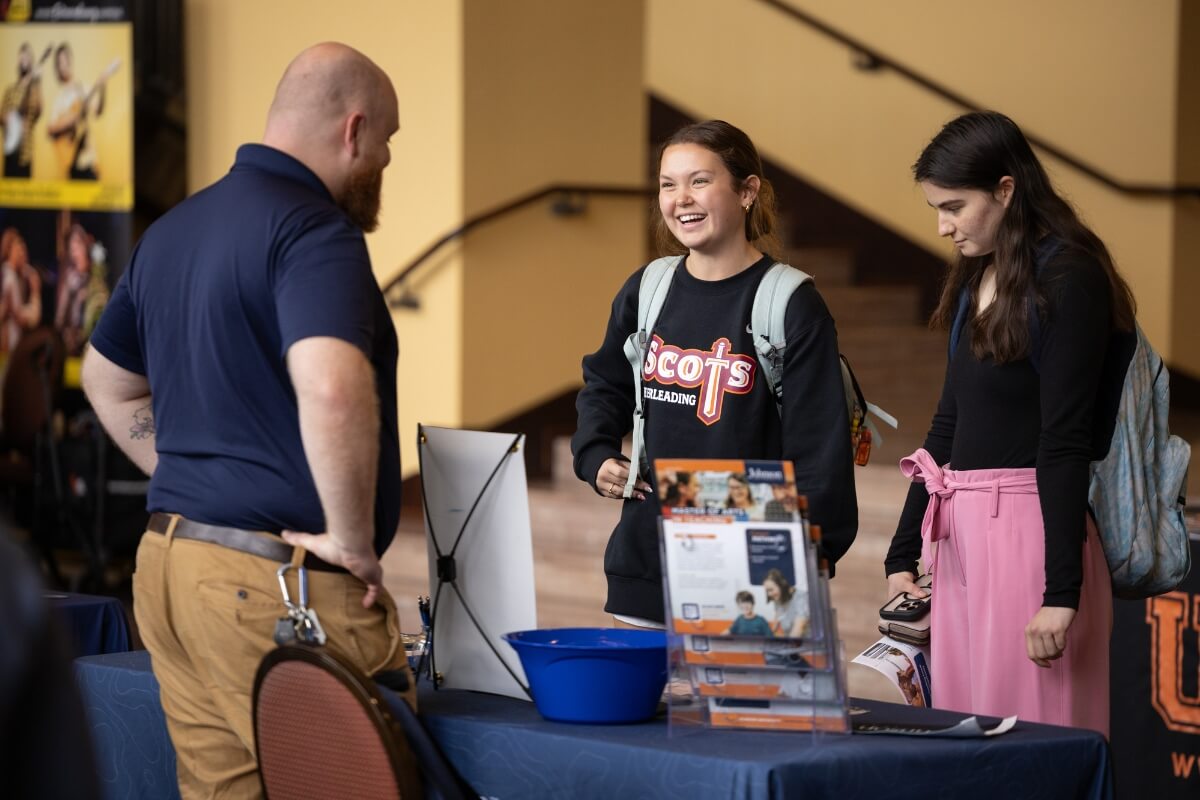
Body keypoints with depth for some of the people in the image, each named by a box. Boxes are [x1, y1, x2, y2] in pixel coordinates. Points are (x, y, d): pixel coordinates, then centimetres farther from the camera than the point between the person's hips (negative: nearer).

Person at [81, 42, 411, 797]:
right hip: (280, 586, -9)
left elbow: (107, 380, 30)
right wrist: (352, 540, -19)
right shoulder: (315, 231, -13)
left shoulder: (174, 230, 16)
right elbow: (333, 390, -30)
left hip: (169, 560, 9)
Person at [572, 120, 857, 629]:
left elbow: (818, 443, -8)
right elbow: (604, 384, 26)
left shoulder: (792, 305, -8)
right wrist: (596, 457, 8)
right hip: (646, 560, 5)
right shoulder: (645, 291, 8)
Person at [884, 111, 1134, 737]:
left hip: (1030, 535, -8)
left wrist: (1061, 591, -19)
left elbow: (1065, 441, -16)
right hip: (962, 535, 8)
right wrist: (902, 556, 16)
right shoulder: (978, 281, 14)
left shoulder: (1068, 280, -11)